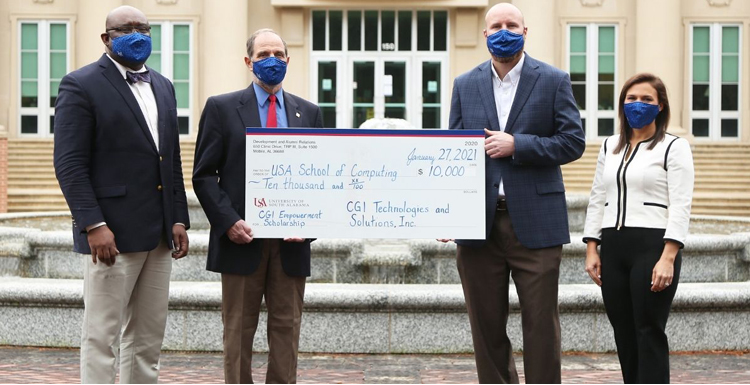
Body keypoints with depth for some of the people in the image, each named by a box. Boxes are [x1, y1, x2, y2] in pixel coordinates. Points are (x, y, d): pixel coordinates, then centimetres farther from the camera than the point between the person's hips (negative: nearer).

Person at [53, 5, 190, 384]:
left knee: (148, 338, 11)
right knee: (101, 337, -2)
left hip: (158, 235, 7)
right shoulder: (81, 85, -6)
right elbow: (69, 164, -11)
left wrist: (179, 219, 9)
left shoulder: (163, 87, 16)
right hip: (112, 233, -7)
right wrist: (94, 225, -19)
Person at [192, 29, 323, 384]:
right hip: (241, 239, -2)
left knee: (287, 328, 6)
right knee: (238, 330, 4)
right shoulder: (222, 108, 3)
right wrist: (228, 221, -12)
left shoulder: (309, 113, 11)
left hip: (291, 240, 2)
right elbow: (203, 174, 0)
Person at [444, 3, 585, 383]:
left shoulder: (554, 80, 4)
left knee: (541, 326, 2)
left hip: (535, 223, -2)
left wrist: (517, 145, -14)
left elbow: (573, 141, -3)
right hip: (479, 223, 3)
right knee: (486, 326, 9)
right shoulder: (465, 84, 12)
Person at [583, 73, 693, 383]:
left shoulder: (674, 147, -1)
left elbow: (680, 207, -8)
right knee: (624, 335, 7)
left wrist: (668, 258, -18)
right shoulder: (609, 147, 16)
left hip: (653, 246, -5)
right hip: (613, 248, 6)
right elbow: (597, 200, 17)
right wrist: (592, 250, 8)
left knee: (649, 334, -6)